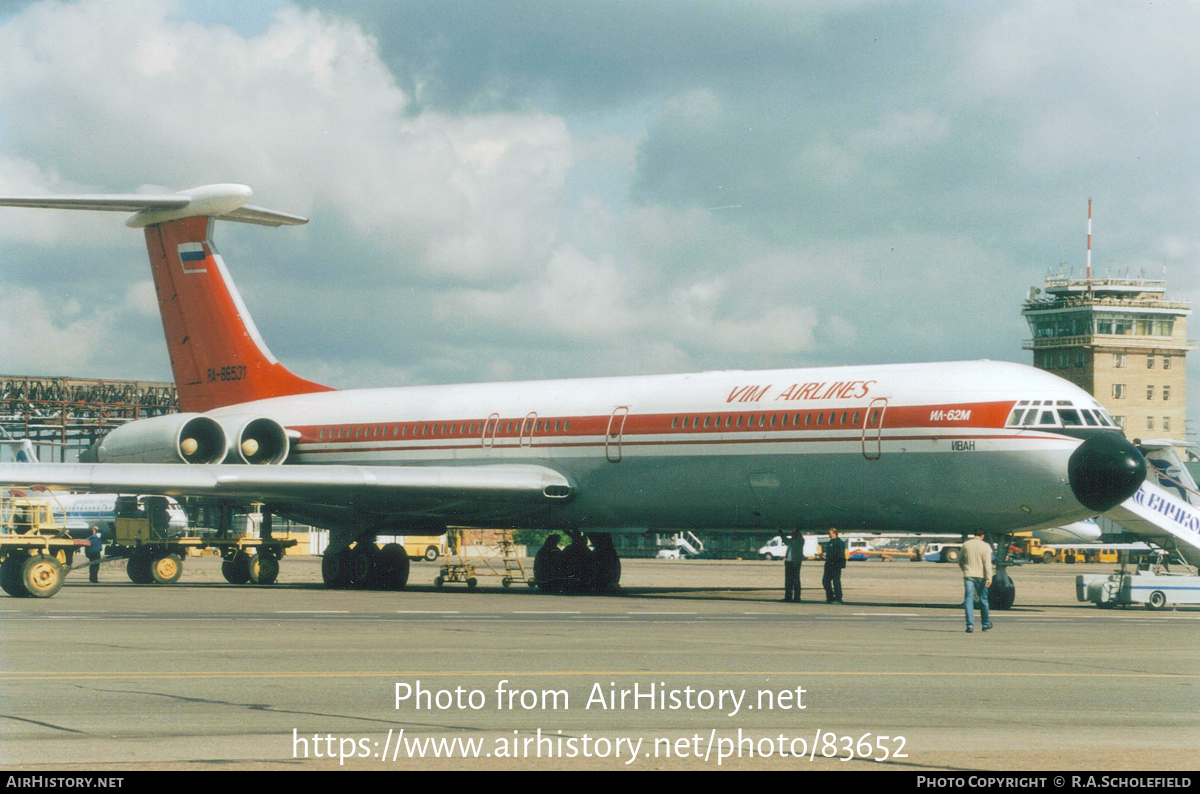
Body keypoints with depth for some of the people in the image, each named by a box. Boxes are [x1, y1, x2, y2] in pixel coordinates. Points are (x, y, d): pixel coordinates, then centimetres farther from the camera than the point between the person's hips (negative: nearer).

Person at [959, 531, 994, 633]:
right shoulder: (985, 546, -4)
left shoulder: (965, 545, 4)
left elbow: (959, 561, 13)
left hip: (968, 575, 1)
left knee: (969, 600, -1)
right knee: (983, 600, 12)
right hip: (981, 576, -1)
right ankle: (986, 624, 22)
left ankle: (970, 625, -11)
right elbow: (987, 563, -11)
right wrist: (989, 579, -13)